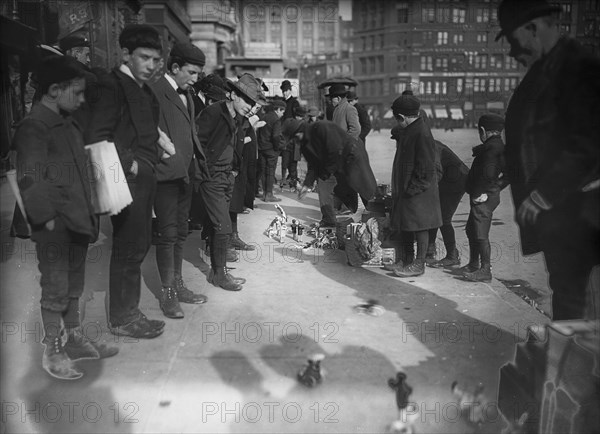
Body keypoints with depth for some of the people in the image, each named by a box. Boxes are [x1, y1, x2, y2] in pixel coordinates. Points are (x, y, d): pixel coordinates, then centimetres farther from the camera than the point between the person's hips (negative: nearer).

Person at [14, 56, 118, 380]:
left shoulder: (68, 125, 15)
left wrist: (88, 213, 15)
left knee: (74, 286, 17)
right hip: (54, 227, -8)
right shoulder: (33, 128, -12)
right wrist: (47, 218, -18)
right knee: (55, 290, 1)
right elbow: (30, 180, -17)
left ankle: (74, 339, 31)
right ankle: (51, 351, 15)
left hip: (78, 221, 8)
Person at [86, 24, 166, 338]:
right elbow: (96, 137, -18)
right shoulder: (112, 85, -11)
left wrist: (155, 150, 5)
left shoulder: (144, 90, 16)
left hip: (144, 177, 9)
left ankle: (128, 311, 28)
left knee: (138, 246, 15)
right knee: (128, 249, -1)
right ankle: (122, 318, 14)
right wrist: (128, 164, -15)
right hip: (127, 179, -9)